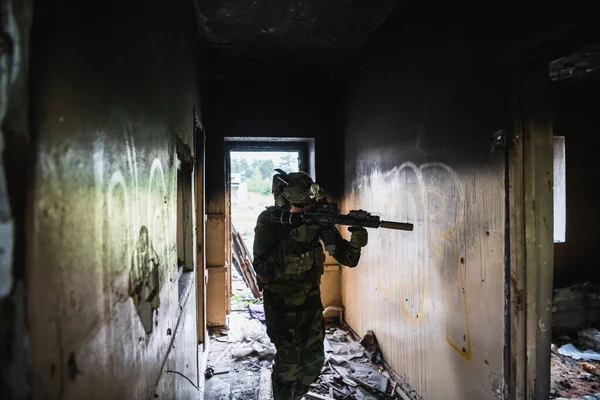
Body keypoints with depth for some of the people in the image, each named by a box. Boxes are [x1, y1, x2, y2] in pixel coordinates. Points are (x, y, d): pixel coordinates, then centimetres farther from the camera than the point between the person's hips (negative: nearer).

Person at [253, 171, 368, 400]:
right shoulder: (269, 221, -20)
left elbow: (346, 258, -10)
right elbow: (262, 269, -28)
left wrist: (355, 244, -33)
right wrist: (293, 242, -37)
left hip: (310, 297, 4)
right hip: (280, 301, -4)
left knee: (314, 359, 14)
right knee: (288, 361, -4)